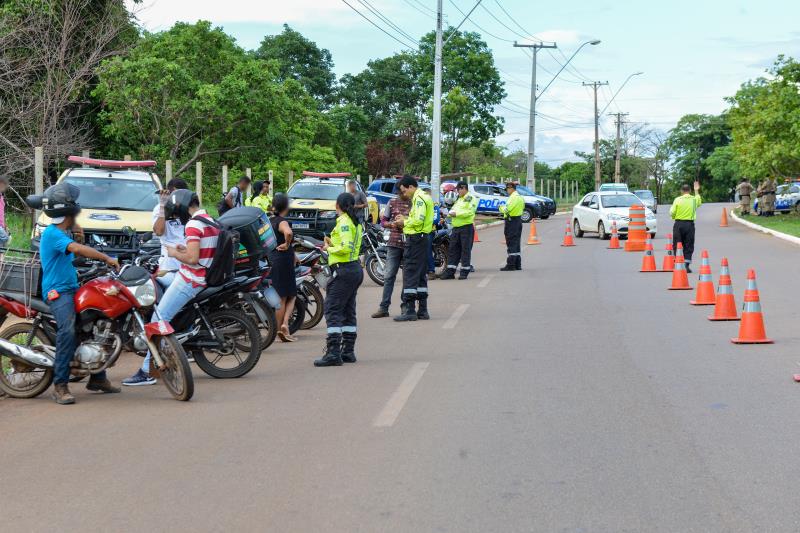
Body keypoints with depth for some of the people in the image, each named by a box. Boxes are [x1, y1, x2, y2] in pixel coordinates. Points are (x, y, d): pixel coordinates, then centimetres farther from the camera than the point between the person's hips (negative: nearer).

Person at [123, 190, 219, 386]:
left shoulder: (193, 225, -17)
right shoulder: (210, 221, 12)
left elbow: (192, 258, -25)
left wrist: (174, 253, -8)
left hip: (189, 281, -10)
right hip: (204, 279, 10)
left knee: (159, 319, -10)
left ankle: (148, 371, -13)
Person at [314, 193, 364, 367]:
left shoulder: (343, 222, -13)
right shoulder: (356, 222, 15)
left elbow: (346, 248, -23)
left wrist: (329, 249, -8)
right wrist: (333, 243, 10)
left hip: (344, 270, -10)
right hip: (355, 269, 10)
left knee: (332, 310, -10)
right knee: (348, 312, 13)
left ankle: (333, 354, -15)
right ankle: (348, 351, 15)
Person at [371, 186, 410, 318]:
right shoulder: (392, 202, 8)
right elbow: (383, 221, 12)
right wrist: (392, 224, -9)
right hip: (394, 243, 2)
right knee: (389, 275, 1)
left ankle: (406, 305, 14)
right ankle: (384, 307, 3)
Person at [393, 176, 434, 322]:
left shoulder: (419, 198, -13)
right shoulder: (424, 197, 19)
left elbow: (418, 220, -23)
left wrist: (405, 222, -8)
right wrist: (406, 219, 9)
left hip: (415, 239, -11)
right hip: (422, 238, 11)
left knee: (410, 273, -9)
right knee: (420, 275, 13)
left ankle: (410, 311, -9)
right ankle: (423, 310, 16)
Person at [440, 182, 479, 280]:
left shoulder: (472, 198, -4)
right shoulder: (459, 200, 23)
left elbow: (469, 212, -17)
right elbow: (453, 209, 26)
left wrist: (456, 214, -18)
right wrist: (450, 213, 3)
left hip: (466, 227, -8)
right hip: (456, 228, 8)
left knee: (465, 249, -3)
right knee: (453, 249, 6)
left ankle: (464, 271, 2)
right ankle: (450, 271, 8)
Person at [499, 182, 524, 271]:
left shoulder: (513, 197, -17)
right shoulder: (520, 197, 15)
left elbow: (507, 209, -24)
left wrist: (501, 208, -2)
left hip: (511, 221, -10)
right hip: (518, 220, 10)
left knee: (511, 244, -7)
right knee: (516, 244, 14)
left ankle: (511, 265, -7)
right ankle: (518, 264, 17)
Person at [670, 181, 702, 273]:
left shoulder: (678, 200, -7)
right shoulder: (694, 199, 2)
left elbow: (672, 213, -7)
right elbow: (699, 202, 27)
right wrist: (697, 191, 36)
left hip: (679, 224, -1)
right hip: (689, 224, 1)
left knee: (677, 245, 8)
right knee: (689, 246, 5)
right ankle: (687, 265, -3)